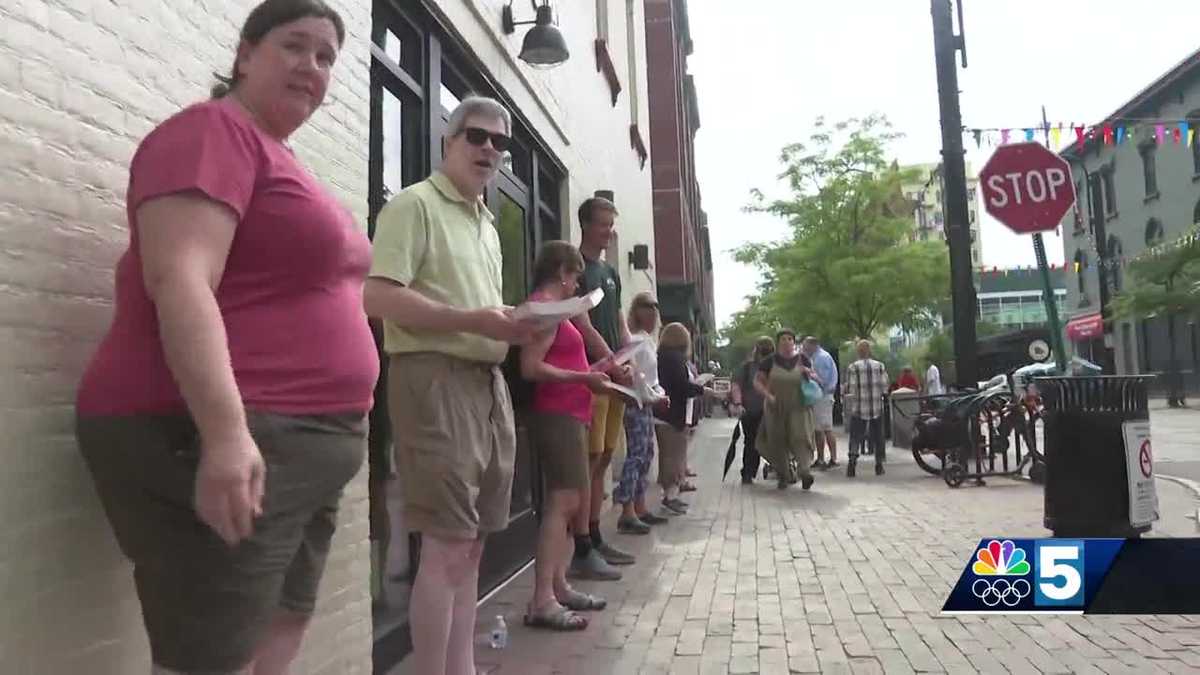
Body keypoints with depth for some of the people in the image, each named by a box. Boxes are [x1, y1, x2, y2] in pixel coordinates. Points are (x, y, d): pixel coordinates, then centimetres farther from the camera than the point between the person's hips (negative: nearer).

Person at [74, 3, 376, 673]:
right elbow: (179, 282, -21)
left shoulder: (283, 159, 19)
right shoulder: (211, 131, -8)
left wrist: (335, 430, 25)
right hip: (219, 442, -10)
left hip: (302, 442, 10)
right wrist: (226, 431, -29)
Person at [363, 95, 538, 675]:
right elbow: (377, 297, -15)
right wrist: (471, 320, -20)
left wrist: (516, 326, 5)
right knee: (447, 544, -7)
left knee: (471, 542, 11)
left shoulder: (488, 226, 24)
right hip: (434, 375, -8)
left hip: (488, 380, 9)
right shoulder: (414, 203, -3)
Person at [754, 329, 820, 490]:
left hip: (798, 407, -1)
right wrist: (768, 395, -13)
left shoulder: (802, 359, 3)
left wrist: (810, 373, -9)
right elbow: (757, 381, 2)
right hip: (776, 408, 1)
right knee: (778, 441, 7)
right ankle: (785, 475, 22)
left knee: (800, 437, -17)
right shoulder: (770, 361, 0)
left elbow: (817, 380, 14)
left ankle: (805, 470, -11)